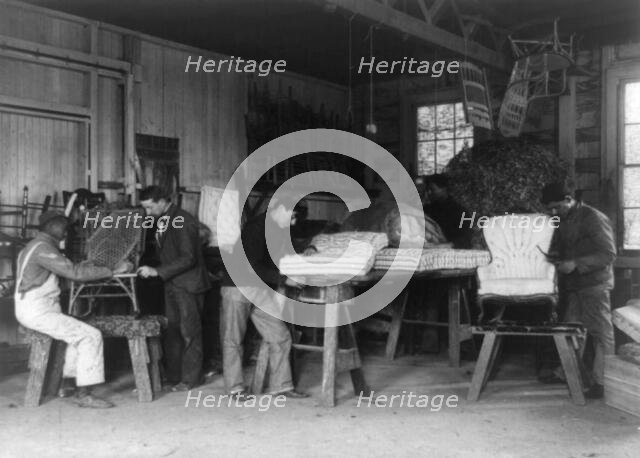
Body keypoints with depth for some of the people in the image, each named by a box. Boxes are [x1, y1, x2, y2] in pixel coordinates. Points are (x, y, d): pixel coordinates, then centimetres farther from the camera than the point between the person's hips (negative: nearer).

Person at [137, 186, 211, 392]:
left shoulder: (183, 221, -18)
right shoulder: (162, 220, 8)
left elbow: (188, 258, -23)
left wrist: (157, 271, -24)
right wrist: (148, 268, 5)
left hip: (188, 284, -8)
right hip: (172, 283, 8)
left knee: (189, 332, 0)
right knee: (171, 331, 12)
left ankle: (190, 378, 10)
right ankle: (172, 375, 23)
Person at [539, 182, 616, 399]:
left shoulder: (594, 218, -13)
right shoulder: (562, 222, 10)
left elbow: (608, 255, -17)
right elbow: (558, 247, 23)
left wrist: (575, 264, -23)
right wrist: (555, 256, 0)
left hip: (595, 285, -7)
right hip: (574, 286, 7)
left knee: (601, 333, -1)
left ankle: (601, 383, 3)